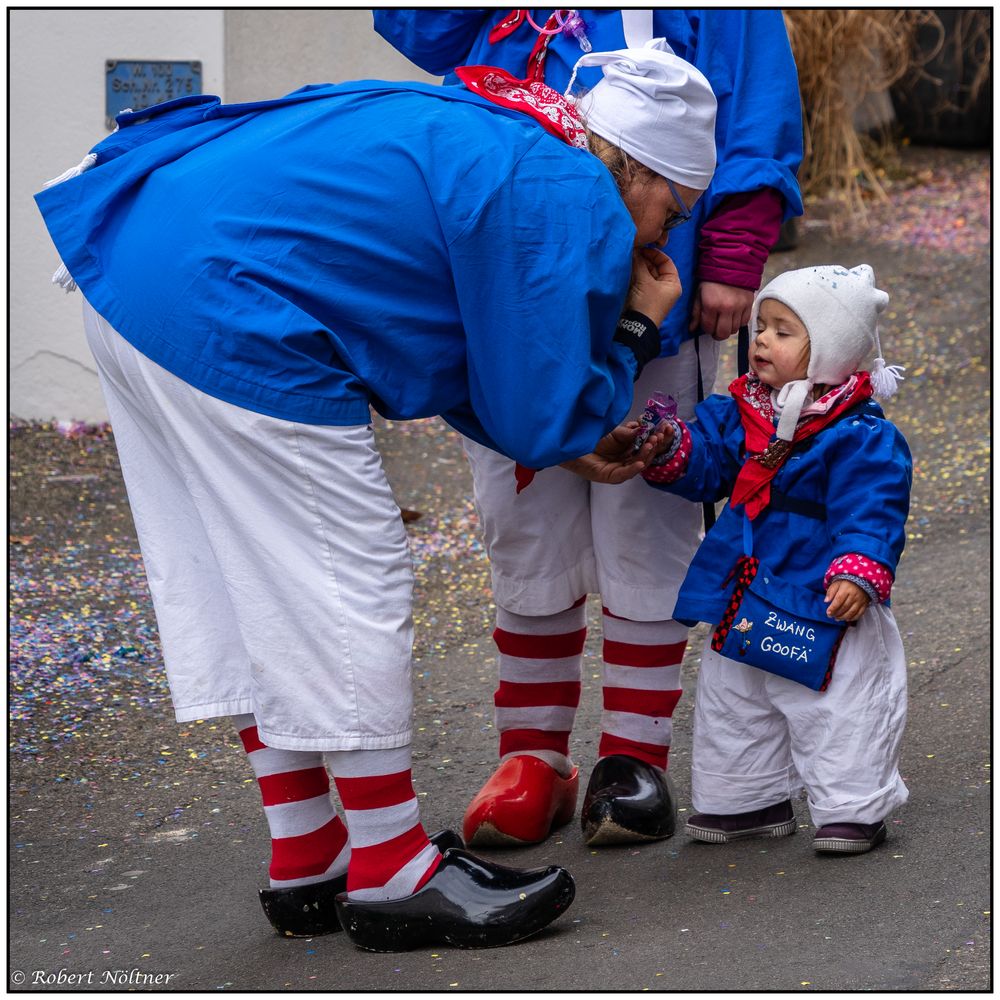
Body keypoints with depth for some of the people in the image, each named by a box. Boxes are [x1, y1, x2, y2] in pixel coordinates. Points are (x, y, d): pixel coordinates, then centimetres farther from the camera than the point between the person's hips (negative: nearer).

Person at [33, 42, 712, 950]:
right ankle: (393, 876, 10)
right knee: (348, 589, 0)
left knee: (240, 589, 17)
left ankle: (308, 867, 27)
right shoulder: (574, 205, -7)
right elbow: (542, 418, -3)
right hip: (224, 317, -11)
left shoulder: (482, 144, 22)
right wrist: (640, 326, 13)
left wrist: (569, 442, 30)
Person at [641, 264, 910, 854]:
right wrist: (667, 450, -16)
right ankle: (749, 800, 32)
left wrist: (858, 573, -31)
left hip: (826, 608, -7)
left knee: (840, 714, -1)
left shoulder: (862, 435, -15)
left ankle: (855, 807, 11)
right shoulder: (737, 415, 5)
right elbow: (702, 468, 4)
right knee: (731, 704, 17)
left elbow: (871, 512, -19)